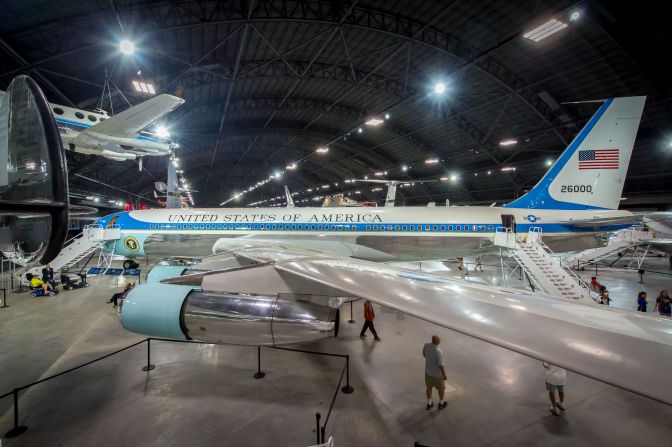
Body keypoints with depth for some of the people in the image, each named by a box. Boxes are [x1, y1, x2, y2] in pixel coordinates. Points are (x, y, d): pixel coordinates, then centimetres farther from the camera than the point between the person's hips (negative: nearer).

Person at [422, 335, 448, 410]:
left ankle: (429, 404, 44)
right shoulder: (439, 352, -38)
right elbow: (440, 366, -27)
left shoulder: (426, 345, -20)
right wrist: (444, 376, -9)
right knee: (441, 388, 24)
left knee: (429, 386, 27)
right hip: (437, 373, -5)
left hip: (428, 370, 5)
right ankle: (441, 404, 47)